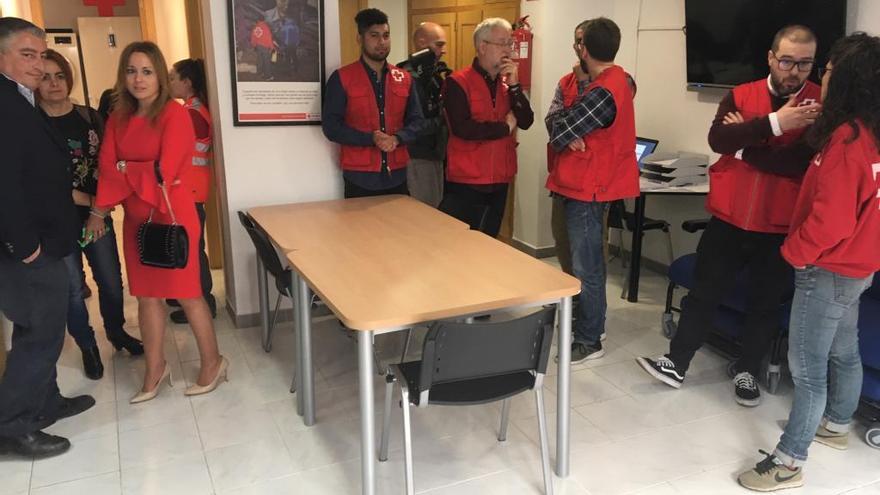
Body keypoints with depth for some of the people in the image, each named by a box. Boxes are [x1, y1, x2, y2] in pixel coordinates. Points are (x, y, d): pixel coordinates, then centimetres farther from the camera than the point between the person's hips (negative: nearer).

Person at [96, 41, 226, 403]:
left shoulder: (174, 114, -11)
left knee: (187, 293, 2)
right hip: (135, 218, 6)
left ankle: (213, 362, 19)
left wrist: (124, 170, -6)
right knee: (146, 295, 12)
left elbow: (164, 173, -17)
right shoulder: (118, 118, 8)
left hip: (172, 215, -6)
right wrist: (140, 175, -20)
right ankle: (155, 369, 26)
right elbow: (107, 166, -2)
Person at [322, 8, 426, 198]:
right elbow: (331, 126, -8)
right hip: (360, 178, -4)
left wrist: (397, 138, -12)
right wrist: (372, 139, -20)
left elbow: (417, 121, 10)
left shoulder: (404, 79, 10)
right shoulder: (341, 78, -3)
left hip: (397, 177, 4)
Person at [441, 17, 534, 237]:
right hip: (466, 181, -6)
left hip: (500, 181, 6)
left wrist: (514, 85, -12)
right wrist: (504, 127, -10)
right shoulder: (458, 82, -10)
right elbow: (461, 128, -22)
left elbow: (526, 122, -1)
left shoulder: (507, 82, 9)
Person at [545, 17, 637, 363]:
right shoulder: (616, 79, 8)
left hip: (587, 189, -10)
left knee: (585, 267, -1)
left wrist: (567, 136, -1)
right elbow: (559, 122, 7)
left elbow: (558, 132, -20)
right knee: (588, 261, 19)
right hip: (591, 184, 10)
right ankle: (591, 324, 33)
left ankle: (589, 341, 11)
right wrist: (571, 135, -12)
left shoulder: (602, 92, -23)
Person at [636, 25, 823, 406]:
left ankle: (746, 371, 31)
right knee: (704, 292, 10)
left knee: (765, 303, 13)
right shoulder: (740, 96, 1)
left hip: (780, 226, -1)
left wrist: (744, 143, -14)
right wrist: (772, 124, -27)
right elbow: (717, 139, -17)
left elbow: (804, 163, -20)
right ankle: (676, 363, 22)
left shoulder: (822, 104, -6)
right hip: (729, 218, 1)